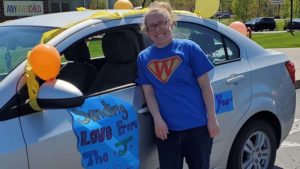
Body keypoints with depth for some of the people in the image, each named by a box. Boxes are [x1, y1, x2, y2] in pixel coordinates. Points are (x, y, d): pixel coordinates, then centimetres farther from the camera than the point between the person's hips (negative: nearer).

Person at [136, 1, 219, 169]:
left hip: (197, 125, -2)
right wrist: (158, 119, -9)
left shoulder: (188, 48, -3)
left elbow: (205, 86, -3)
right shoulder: (144, 57, 6)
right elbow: (149, 93, 4)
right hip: (166, 128, 2)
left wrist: (212, 118, -6)